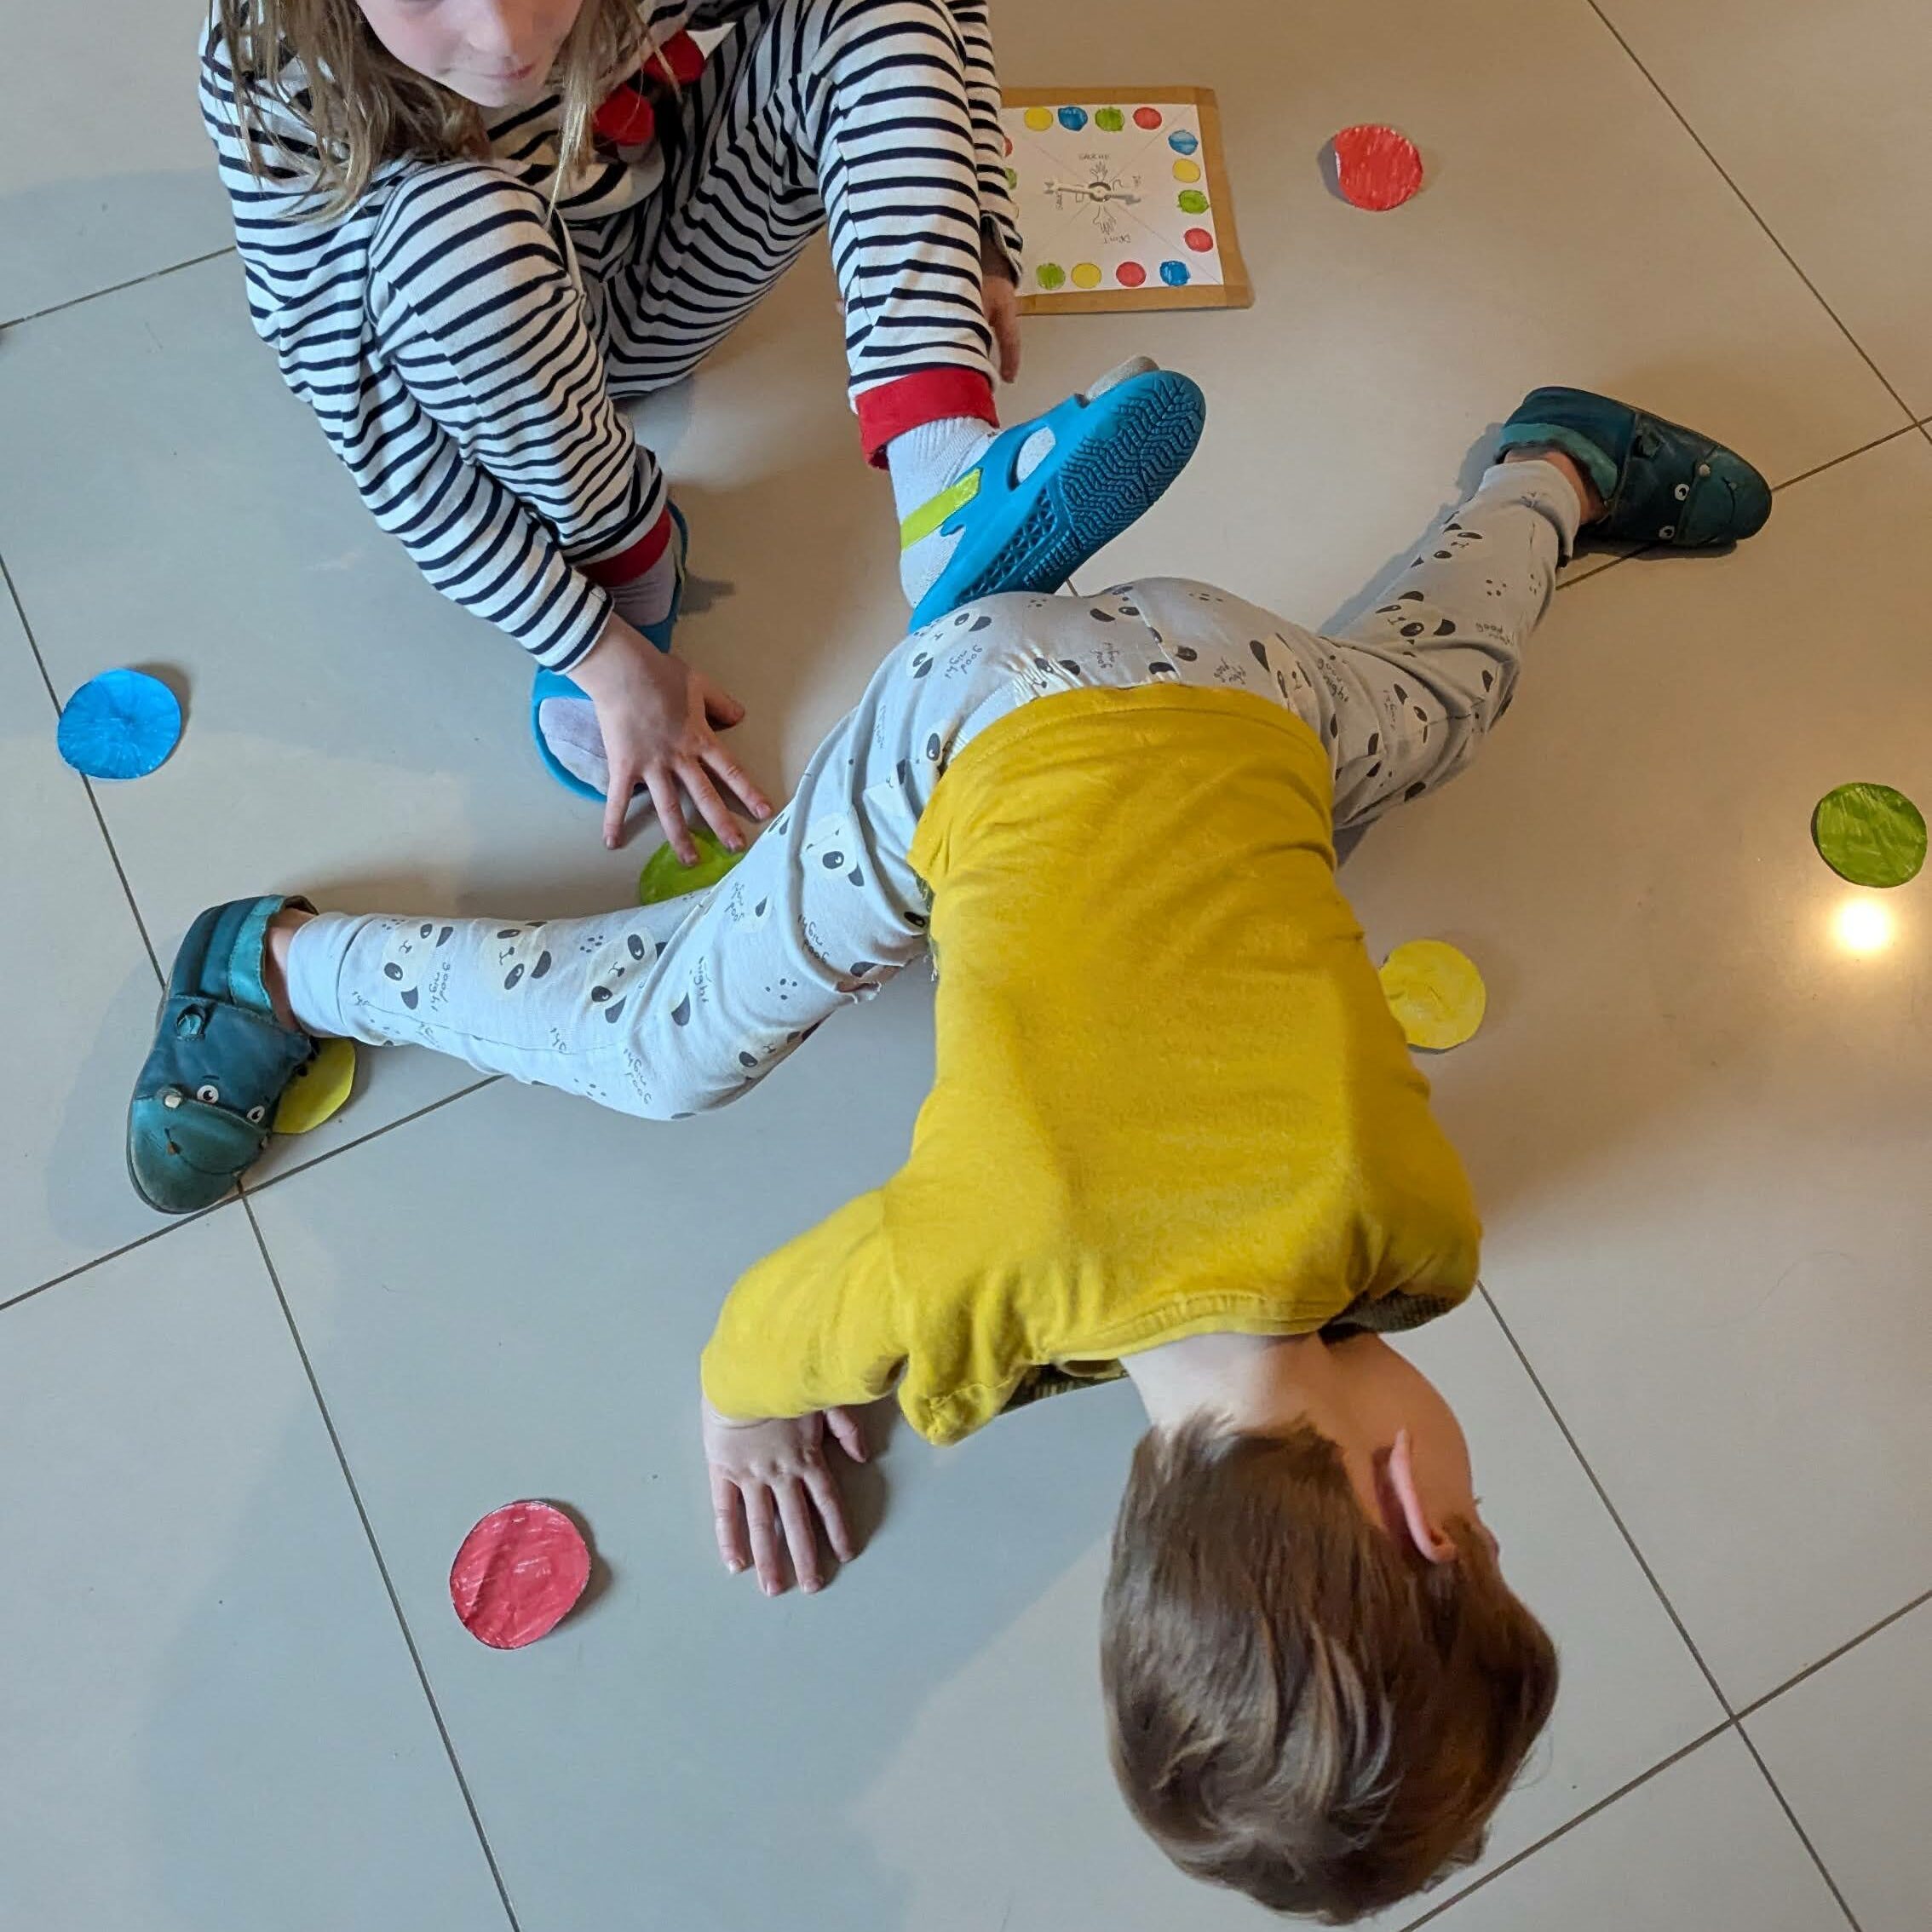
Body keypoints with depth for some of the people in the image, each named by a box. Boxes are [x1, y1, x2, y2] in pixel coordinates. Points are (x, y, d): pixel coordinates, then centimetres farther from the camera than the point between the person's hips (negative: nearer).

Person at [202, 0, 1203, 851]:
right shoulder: (279, 91, -33)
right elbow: (387, 437, -30)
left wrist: (972, 246, -18)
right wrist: (606, 658, -30)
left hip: (665, 283, 3)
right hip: (481, 355, -3)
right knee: (460, 229, -40)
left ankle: (940, 481, -38)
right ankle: (625, 561, -13)